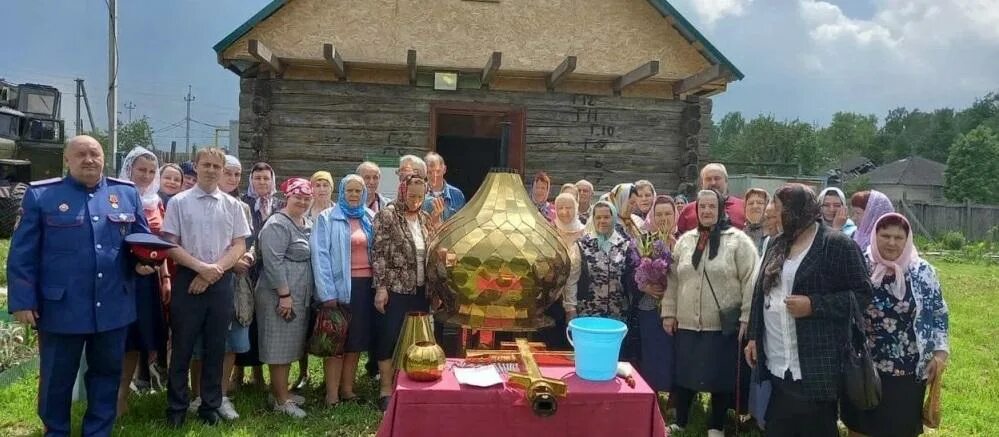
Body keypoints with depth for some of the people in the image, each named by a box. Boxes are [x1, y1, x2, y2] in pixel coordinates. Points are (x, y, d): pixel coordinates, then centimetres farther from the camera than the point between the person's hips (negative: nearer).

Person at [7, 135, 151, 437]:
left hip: (113, 307, 3)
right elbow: (23, 254, -3)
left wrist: (143, 261, -9)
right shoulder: (40, 195, -2)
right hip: (61, 307, -2)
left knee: (107, 372, 15)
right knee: (56, 378, 12)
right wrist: (22, 300, -9)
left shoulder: (127, 193, 7)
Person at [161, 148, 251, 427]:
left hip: (222, 282, 2)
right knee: (182, 346, 5)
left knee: (216, 347, 9)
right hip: (188, 279, -2)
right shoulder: (178, 202, 1)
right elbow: (169, 245, -4)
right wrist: (201, 267, -14)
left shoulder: (232, 205, 6)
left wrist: (215, 270, -10)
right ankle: (176, 407, 18)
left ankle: (210, 406, 21)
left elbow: (239, 246, 3)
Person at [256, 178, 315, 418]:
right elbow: (273, 262, -20)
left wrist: (308, 293, 18)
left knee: (289, 345, 15)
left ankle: (281, 391, 26)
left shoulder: (308, 224, 14)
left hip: (301, 296, 9)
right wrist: (284, 294, -22)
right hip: (280, 296, -9)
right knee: (279, 346, -1)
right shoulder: (278, 224, -13)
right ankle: (281, 400, 6)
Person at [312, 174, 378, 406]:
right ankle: (332, 394, 6)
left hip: (365, 285, 5)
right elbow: (320, 256, -9)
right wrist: (327, 293, -16)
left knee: (356, 340, 10)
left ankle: (347, 389, 21)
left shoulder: (370, 219, 11)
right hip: (340, 286, -4)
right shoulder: (327, 218, -3)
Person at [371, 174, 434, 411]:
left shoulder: (425, 218, 10)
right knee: (390, 337, 1)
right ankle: (386, 389, 11)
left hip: (421, 290, 6)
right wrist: (381, 287, -16)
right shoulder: (387, 216, -7)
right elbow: (378, 253, -11)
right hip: (395, 289, -5)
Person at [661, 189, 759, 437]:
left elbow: (750, 281, -8)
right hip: (686, 324, 4)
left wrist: (747, 318, -11)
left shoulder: (738, 240, -5)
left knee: (720, 377, 7)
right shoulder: (685, 240, 8)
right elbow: (672, 280, 11)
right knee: (683, 375, 12)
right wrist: (669, 312, 8)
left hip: (723, 326, -4)